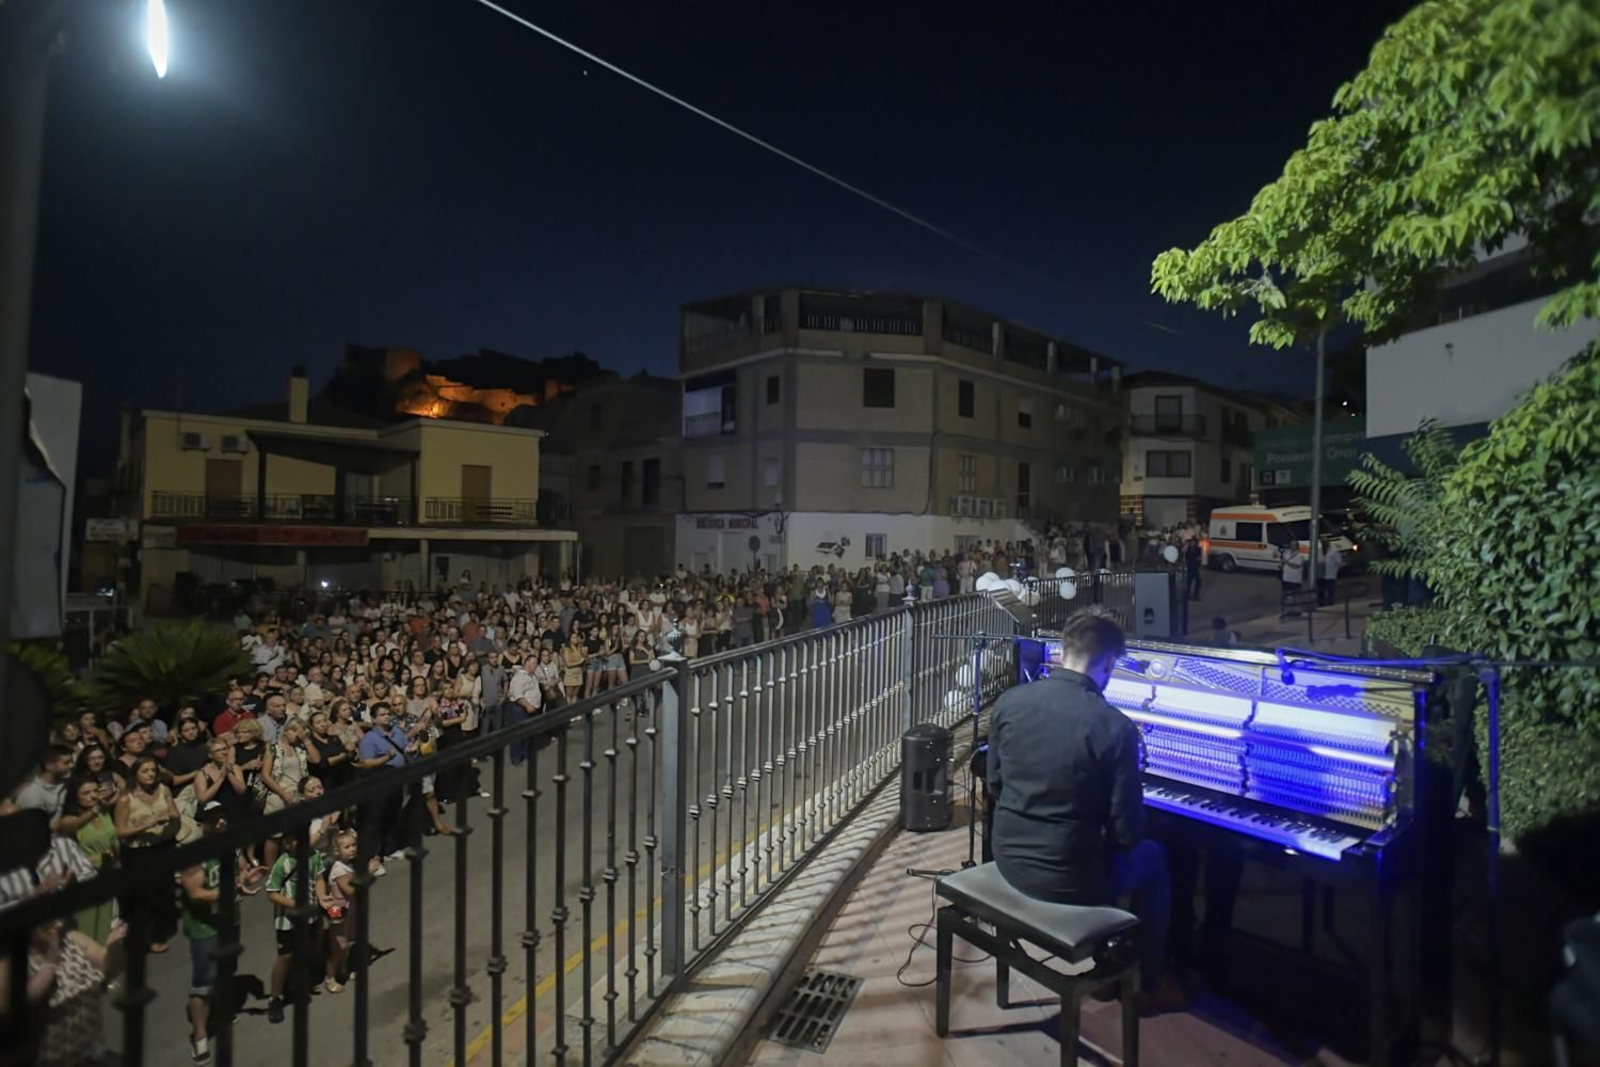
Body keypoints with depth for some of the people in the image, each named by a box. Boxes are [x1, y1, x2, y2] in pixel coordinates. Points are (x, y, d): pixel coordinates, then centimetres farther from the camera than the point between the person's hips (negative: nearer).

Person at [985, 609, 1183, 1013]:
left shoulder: (1008, 702, -9)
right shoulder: (1116, 727, -21)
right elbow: (1127, 833, -14)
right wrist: (1118, 838, 8)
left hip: (1009, 858, 4)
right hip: (1069, 878, -4)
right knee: (1153, 857, 27)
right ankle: (1151, 985, 42)